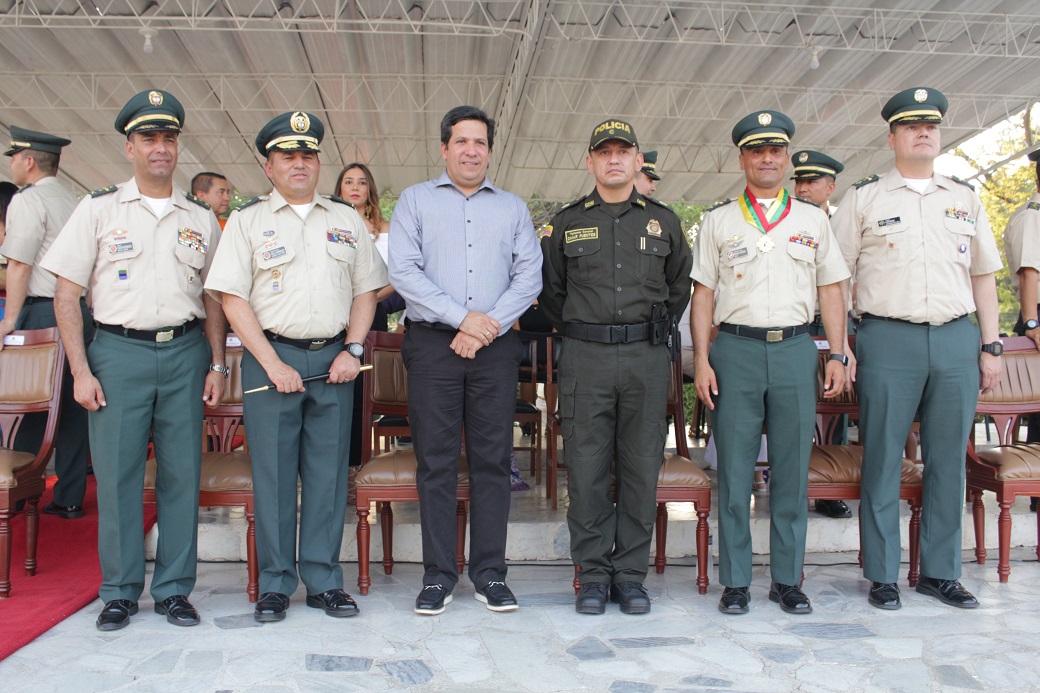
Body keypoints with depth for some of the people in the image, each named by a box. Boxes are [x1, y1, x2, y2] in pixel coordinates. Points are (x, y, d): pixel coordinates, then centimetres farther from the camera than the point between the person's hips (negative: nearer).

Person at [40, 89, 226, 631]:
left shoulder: (201, 218, 12)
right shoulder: (99, 209, 5)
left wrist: (217, 365, 5)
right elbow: (66, 293, 2)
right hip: (118, 349, -1)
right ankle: (120, 592, 15)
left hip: (185, 351, 2)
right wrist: (81, 371, -5)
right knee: (116, 473, 1)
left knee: (182, 473, 3)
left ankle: (174, 589, 15)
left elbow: (214, 297, 14)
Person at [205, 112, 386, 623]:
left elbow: (366, 290, 13)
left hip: (335, 360, 2)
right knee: (273, 471, 2)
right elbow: (232, 297, -1)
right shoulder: (247, 220, 6)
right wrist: (272, 363, -9)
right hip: (271, 357, -2)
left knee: (328, 471, 5)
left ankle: (324, 581, 16)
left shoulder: (346, 220, 14)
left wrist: (353, 350, -1)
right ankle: (275, 583, 15)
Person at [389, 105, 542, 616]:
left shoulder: (513, 207, 16)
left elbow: (530, 275, 6)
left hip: (495, 347, 2)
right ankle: (438, 575, 11)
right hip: (433, 345, -1)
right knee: (435, 461, 1)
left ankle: (489, 574, 13)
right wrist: (462, 318, -11)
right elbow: (403, 271, -2)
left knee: (493, 459, 3)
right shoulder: (415, 200, 10)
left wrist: (490, 324, -8)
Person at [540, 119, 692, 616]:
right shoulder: (567, 222, 9)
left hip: (648, 357, 1)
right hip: (585, 357, -1)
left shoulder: (663, 221, 11)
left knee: (642, 468, 4)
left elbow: (680, 285, 22)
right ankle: (593, 574, 14)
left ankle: (631, 574, 17)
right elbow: (550, 289, 17)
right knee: (587, 469, 0)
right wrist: (576, 332, 11)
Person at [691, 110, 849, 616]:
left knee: (792, 470, 5)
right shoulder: (718, 221, 9)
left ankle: (787, 579, 17)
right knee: (734, 470, 1)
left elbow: (830, 290, 13)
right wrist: (701, 360, -3)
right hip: (736, 349, -1)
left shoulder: (813, 219, 14)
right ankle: (735, 581, 12)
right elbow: (703, 294, 5)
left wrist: (838, 355, 4)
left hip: (796, 349, 2)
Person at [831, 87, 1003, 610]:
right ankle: (882, 575, 12)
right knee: (882, 459, 1)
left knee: (948, 459, 8)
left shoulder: (965, 199, 16)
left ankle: (940, 571, 21)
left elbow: (983, 276, 18)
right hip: (888, 338, -3)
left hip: (957, 339, 4)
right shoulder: (864, 198, 5)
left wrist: (990, 346, 11)